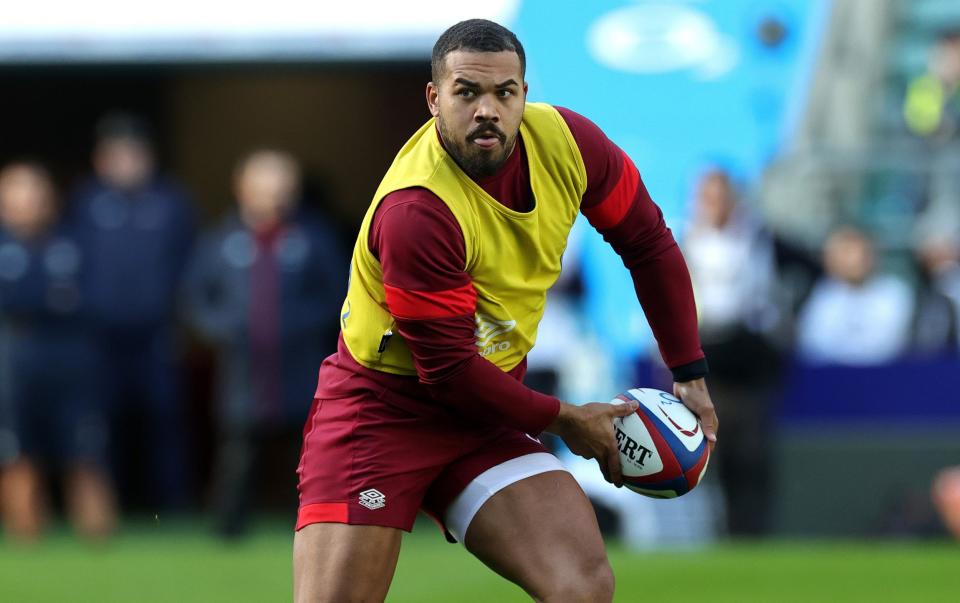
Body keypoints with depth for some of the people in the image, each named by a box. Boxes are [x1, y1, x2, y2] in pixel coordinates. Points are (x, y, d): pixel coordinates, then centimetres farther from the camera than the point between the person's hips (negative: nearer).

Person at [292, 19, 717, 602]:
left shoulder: (565, 141, -9)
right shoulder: (414, 212, -28)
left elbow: (648, 243, 8)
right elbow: (448, 369, -21)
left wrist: (691, 375, 7)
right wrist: (563, 419, -10)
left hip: (486, 418, 5)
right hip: (379, 408, -5)